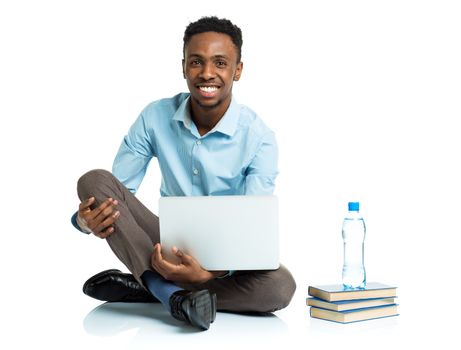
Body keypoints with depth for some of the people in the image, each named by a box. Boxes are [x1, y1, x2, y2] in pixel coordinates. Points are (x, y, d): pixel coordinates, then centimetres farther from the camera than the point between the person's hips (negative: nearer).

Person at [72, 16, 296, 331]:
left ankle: (144, 285, -23)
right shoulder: (155, 118, -9)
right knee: (94, 180, -21)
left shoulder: (259, 138, -16)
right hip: (167, 242, 2)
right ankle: (174, 295, -33)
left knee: (281, 286, -35)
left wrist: (208, 273, -41)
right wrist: (87, 218, -32)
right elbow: (112, 193, -7)